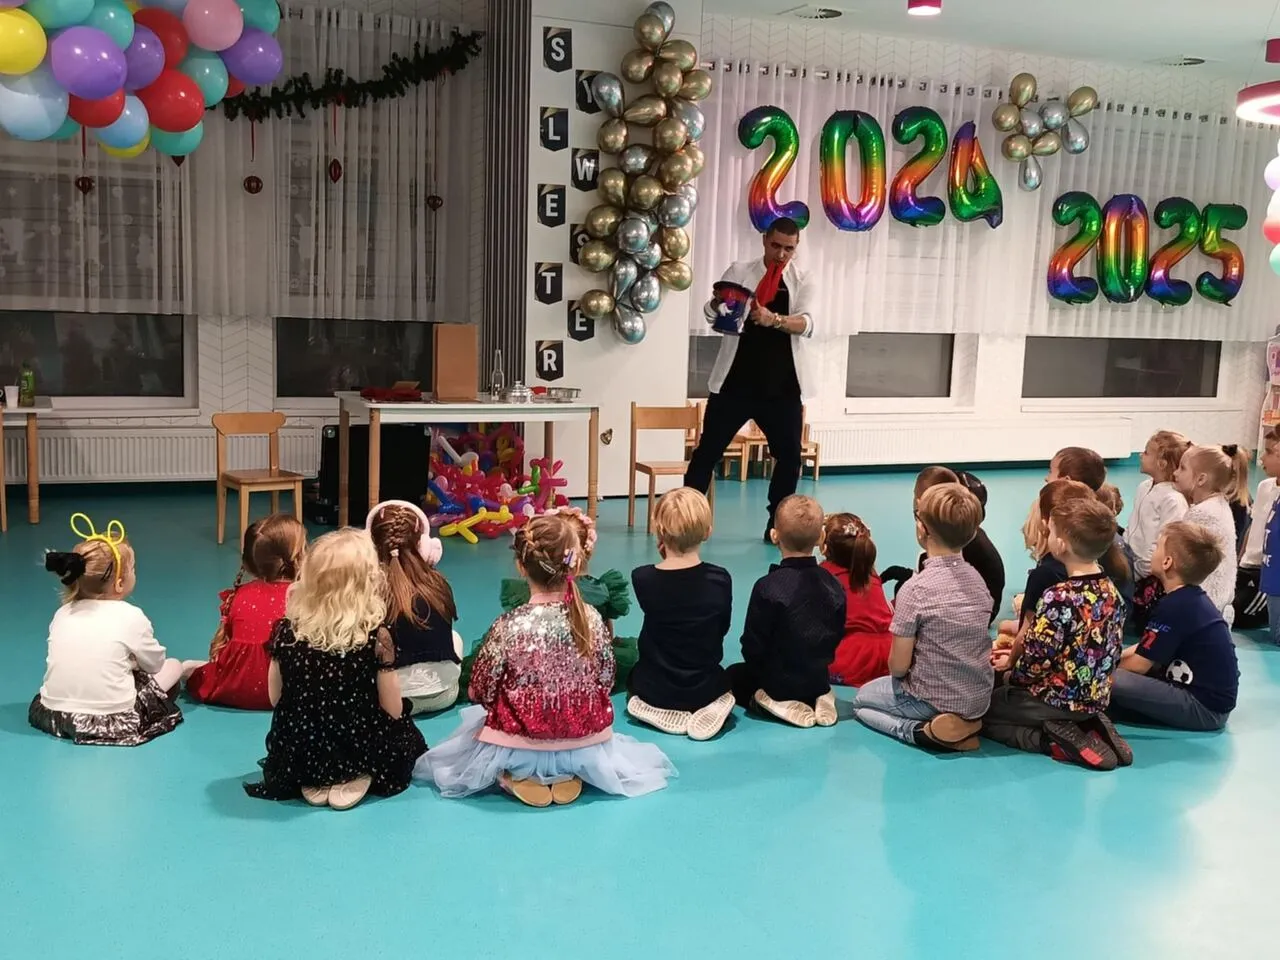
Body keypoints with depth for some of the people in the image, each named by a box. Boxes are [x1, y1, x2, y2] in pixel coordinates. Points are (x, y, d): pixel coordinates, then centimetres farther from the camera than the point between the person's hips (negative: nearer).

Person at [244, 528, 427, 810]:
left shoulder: (286, 632, -12)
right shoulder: (376, 636, -20)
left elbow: (275, 699, 1)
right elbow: (393, 711, -12)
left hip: (297, 758, 4)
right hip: (360, 752, -3)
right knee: (409, 737, 29)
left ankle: (312, 782, 11)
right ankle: (359, 778, 3)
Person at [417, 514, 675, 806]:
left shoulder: (508, 627, -22)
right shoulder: (592, 619, -13)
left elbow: (480, 692, -11)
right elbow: (606, 681, -1)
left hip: (519, 746, -2)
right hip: (584, 745, 3)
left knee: (474, 718, 29)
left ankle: (516, 777, 5)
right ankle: (567, 775, 9)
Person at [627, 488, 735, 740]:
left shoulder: (642, 578, -19)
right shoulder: (720, 579, -17)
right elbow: (722, 629, -1)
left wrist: (664, 558, -5)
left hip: (654, 690, 1)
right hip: (705, 687, 0)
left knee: (634, 677, 36)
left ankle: (662, 711, 6)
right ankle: (707, 709, 3)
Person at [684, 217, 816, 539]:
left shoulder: (802, 281, 4)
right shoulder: (739, 272, 2)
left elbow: (806, 324, -13)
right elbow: (711, 314, -7)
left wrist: (774, 319, -33)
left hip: (782, 387, 1)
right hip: (735, 383, -1)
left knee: (789, 455, 4)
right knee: (708, 450, 3)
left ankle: (777, 524, 19)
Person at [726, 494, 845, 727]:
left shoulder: (767, 587, -24)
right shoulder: (834, 586, -8)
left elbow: (752, 647, -17)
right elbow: (836, 639, 3)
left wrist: (761, 671, 4)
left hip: (777, 682, -5)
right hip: (819, 680, 5)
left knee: (734, 676, 26)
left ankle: (779, 704, -2)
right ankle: (818, 700, 7)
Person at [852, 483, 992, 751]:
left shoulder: (915, 589, -22)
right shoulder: (977, 579, -3)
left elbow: (898, 666, -18)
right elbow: (968, 645, 6)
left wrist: (897, 672, 5)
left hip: (933, 700, -6)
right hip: (980, 700, 6)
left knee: (861, 701, 21)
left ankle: (921, 730, -4)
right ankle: (963, 724, 9)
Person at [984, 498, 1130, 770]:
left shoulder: (1058, 598, -25)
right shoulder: (1112, 593, -1)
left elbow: (1036, 661, -21)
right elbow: (1085, 650, 9)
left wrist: (1012, 674, 3)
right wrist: (1017, 658, 13)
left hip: (1057, 699, -8)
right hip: (1096, 698, 8)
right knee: (1004, 696, 29)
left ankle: (1055, 741, -6)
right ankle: (1090, 728, 9)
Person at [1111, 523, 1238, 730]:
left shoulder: (1174, 606, -21)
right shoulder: (1192, 598, 8)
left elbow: (1138, 664, -14)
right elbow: (1147, 648, 16)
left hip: (1205, 706, -10)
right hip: (1213, 695, 10)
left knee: (1109, 681, -24)